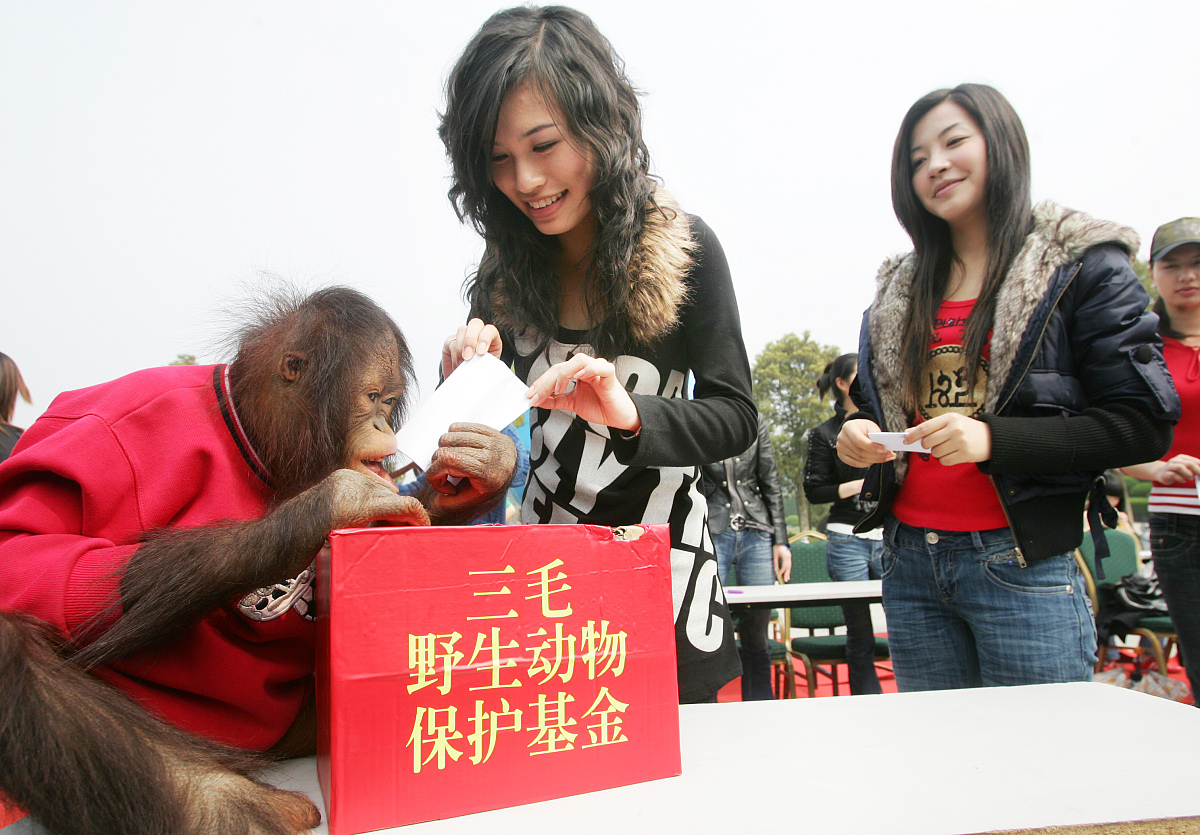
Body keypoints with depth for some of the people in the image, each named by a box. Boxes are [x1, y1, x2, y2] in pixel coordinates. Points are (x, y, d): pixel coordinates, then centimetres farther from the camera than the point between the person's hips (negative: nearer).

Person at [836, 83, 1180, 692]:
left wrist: (994, 439, -20)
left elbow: (1146, 425, -7)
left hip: (1022, 566, -4)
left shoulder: (1081, 265, -1)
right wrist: (859, 436, -2)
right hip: (909, 562, 5)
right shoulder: (898, 289, 13)